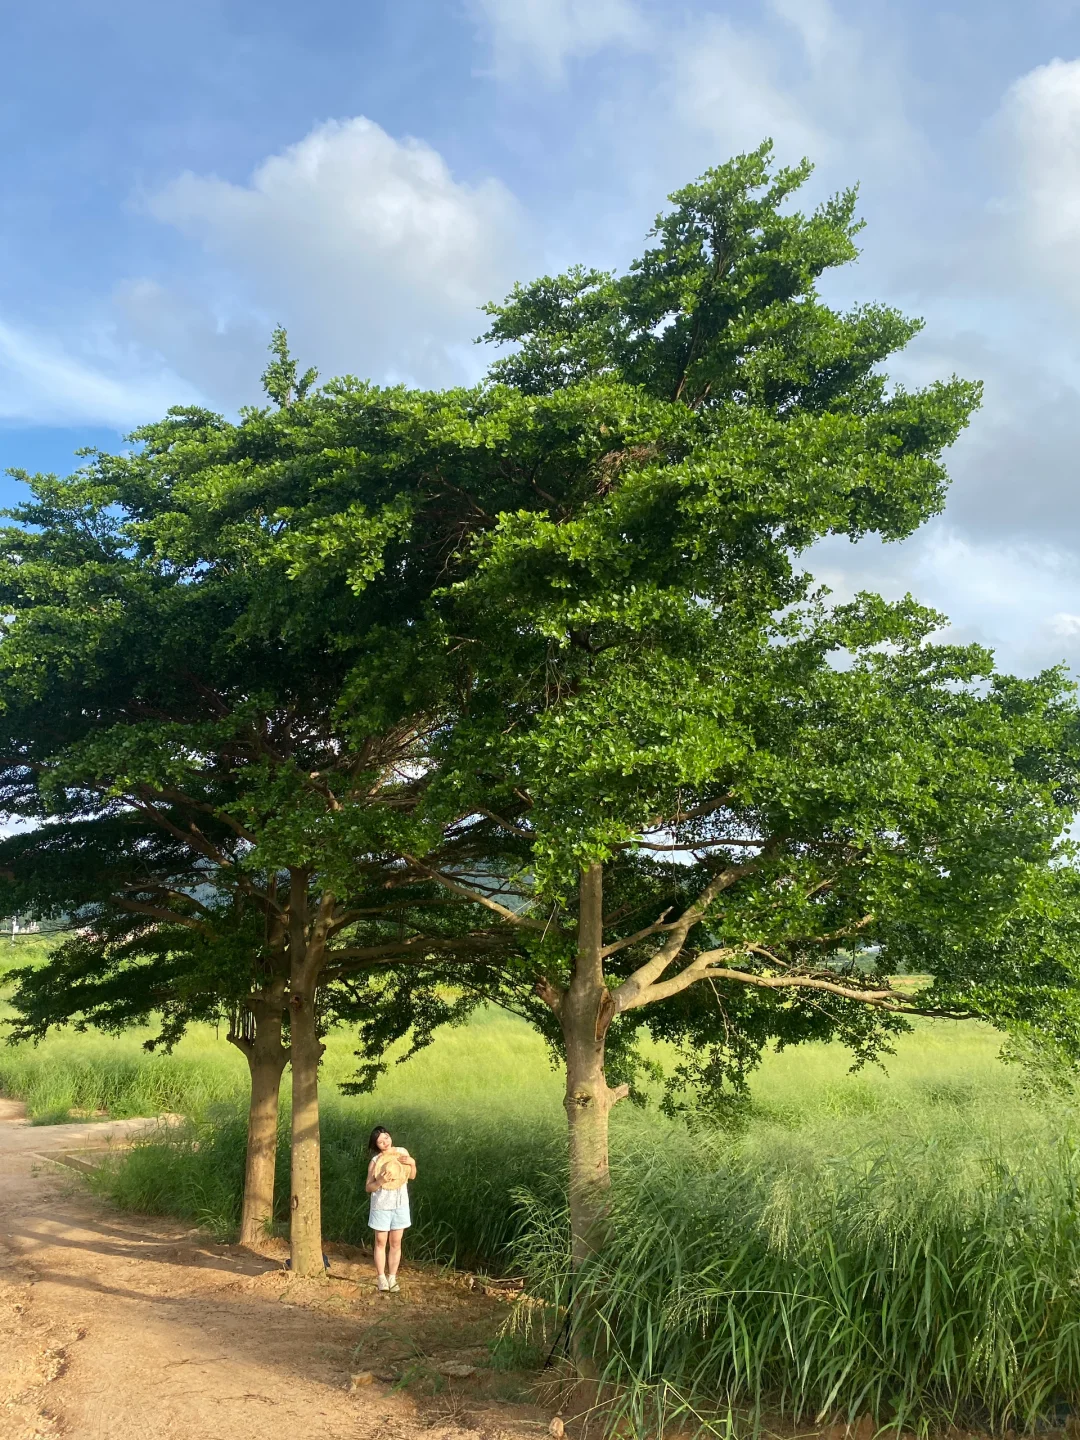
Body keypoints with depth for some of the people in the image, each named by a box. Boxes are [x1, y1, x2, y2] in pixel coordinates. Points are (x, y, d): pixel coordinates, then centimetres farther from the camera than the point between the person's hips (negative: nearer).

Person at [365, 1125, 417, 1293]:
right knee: (381, 1242, 8)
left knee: (395, 1243, 9)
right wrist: (380, 1181, -28)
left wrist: (413, 1163, -13)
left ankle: (392, 1278, 20)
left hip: (400, 1205, 2)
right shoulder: (375, 1161, -13)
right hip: (381, 1206, -2)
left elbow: (412, 1176, 6)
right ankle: (381, 1278, 19)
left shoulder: (402, 1152, -4)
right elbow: (368, 1188, -10)